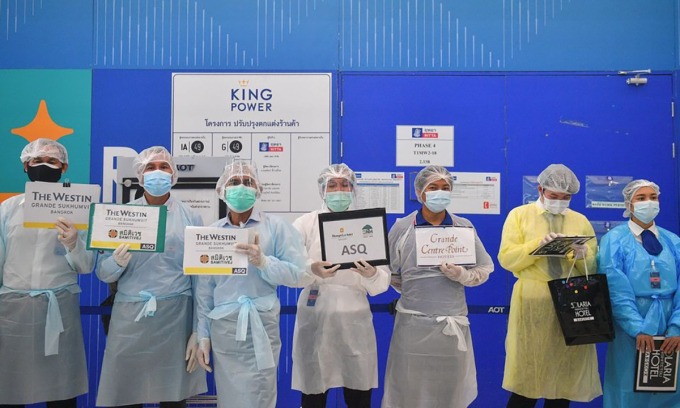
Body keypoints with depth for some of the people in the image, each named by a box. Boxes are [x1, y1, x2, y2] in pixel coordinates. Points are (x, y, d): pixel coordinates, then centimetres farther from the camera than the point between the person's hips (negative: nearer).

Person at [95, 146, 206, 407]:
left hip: (176, 317, -1)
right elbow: (102, 272, 5)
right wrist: (118, 263, -18)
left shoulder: (190, 217, 3)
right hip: (130, 317, 1)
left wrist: (199, 330, -2)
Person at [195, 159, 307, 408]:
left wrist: (263, 262, -21)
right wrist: (203, 335, 7)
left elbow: (296, 273, -7)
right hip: (222, 329, 3)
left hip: (261, 326, -3)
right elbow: (205, 289, 8)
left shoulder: (276, 227, -1)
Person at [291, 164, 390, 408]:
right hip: (316, 317, -1)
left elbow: (383, 284, 2)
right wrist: (312, 271, -25)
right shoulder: (306, 223, 4)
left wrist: (372, 275, -20)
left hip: (355, 319, 1)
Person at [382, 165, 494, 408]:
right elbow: (389, 273, 7)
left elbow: (484, 269, 9)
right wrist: (413, 290, 2)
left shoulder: (464, 227, 6)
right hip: (412, 322, -1)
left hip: (453, 322, 1)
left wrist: (462, 275, -8)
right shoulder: (402, 227, 2)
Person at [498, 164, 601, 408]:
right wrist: (538, 245, -17)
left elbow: (593, 268, 10)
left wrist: (583, 256, -11)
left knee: (564, 377, 7)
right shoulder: (519, 215, 5)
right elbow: (506, 259, -5)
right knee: (526, 380, 1)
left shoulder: (581, 221, 13)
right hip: (532, 302, -3)